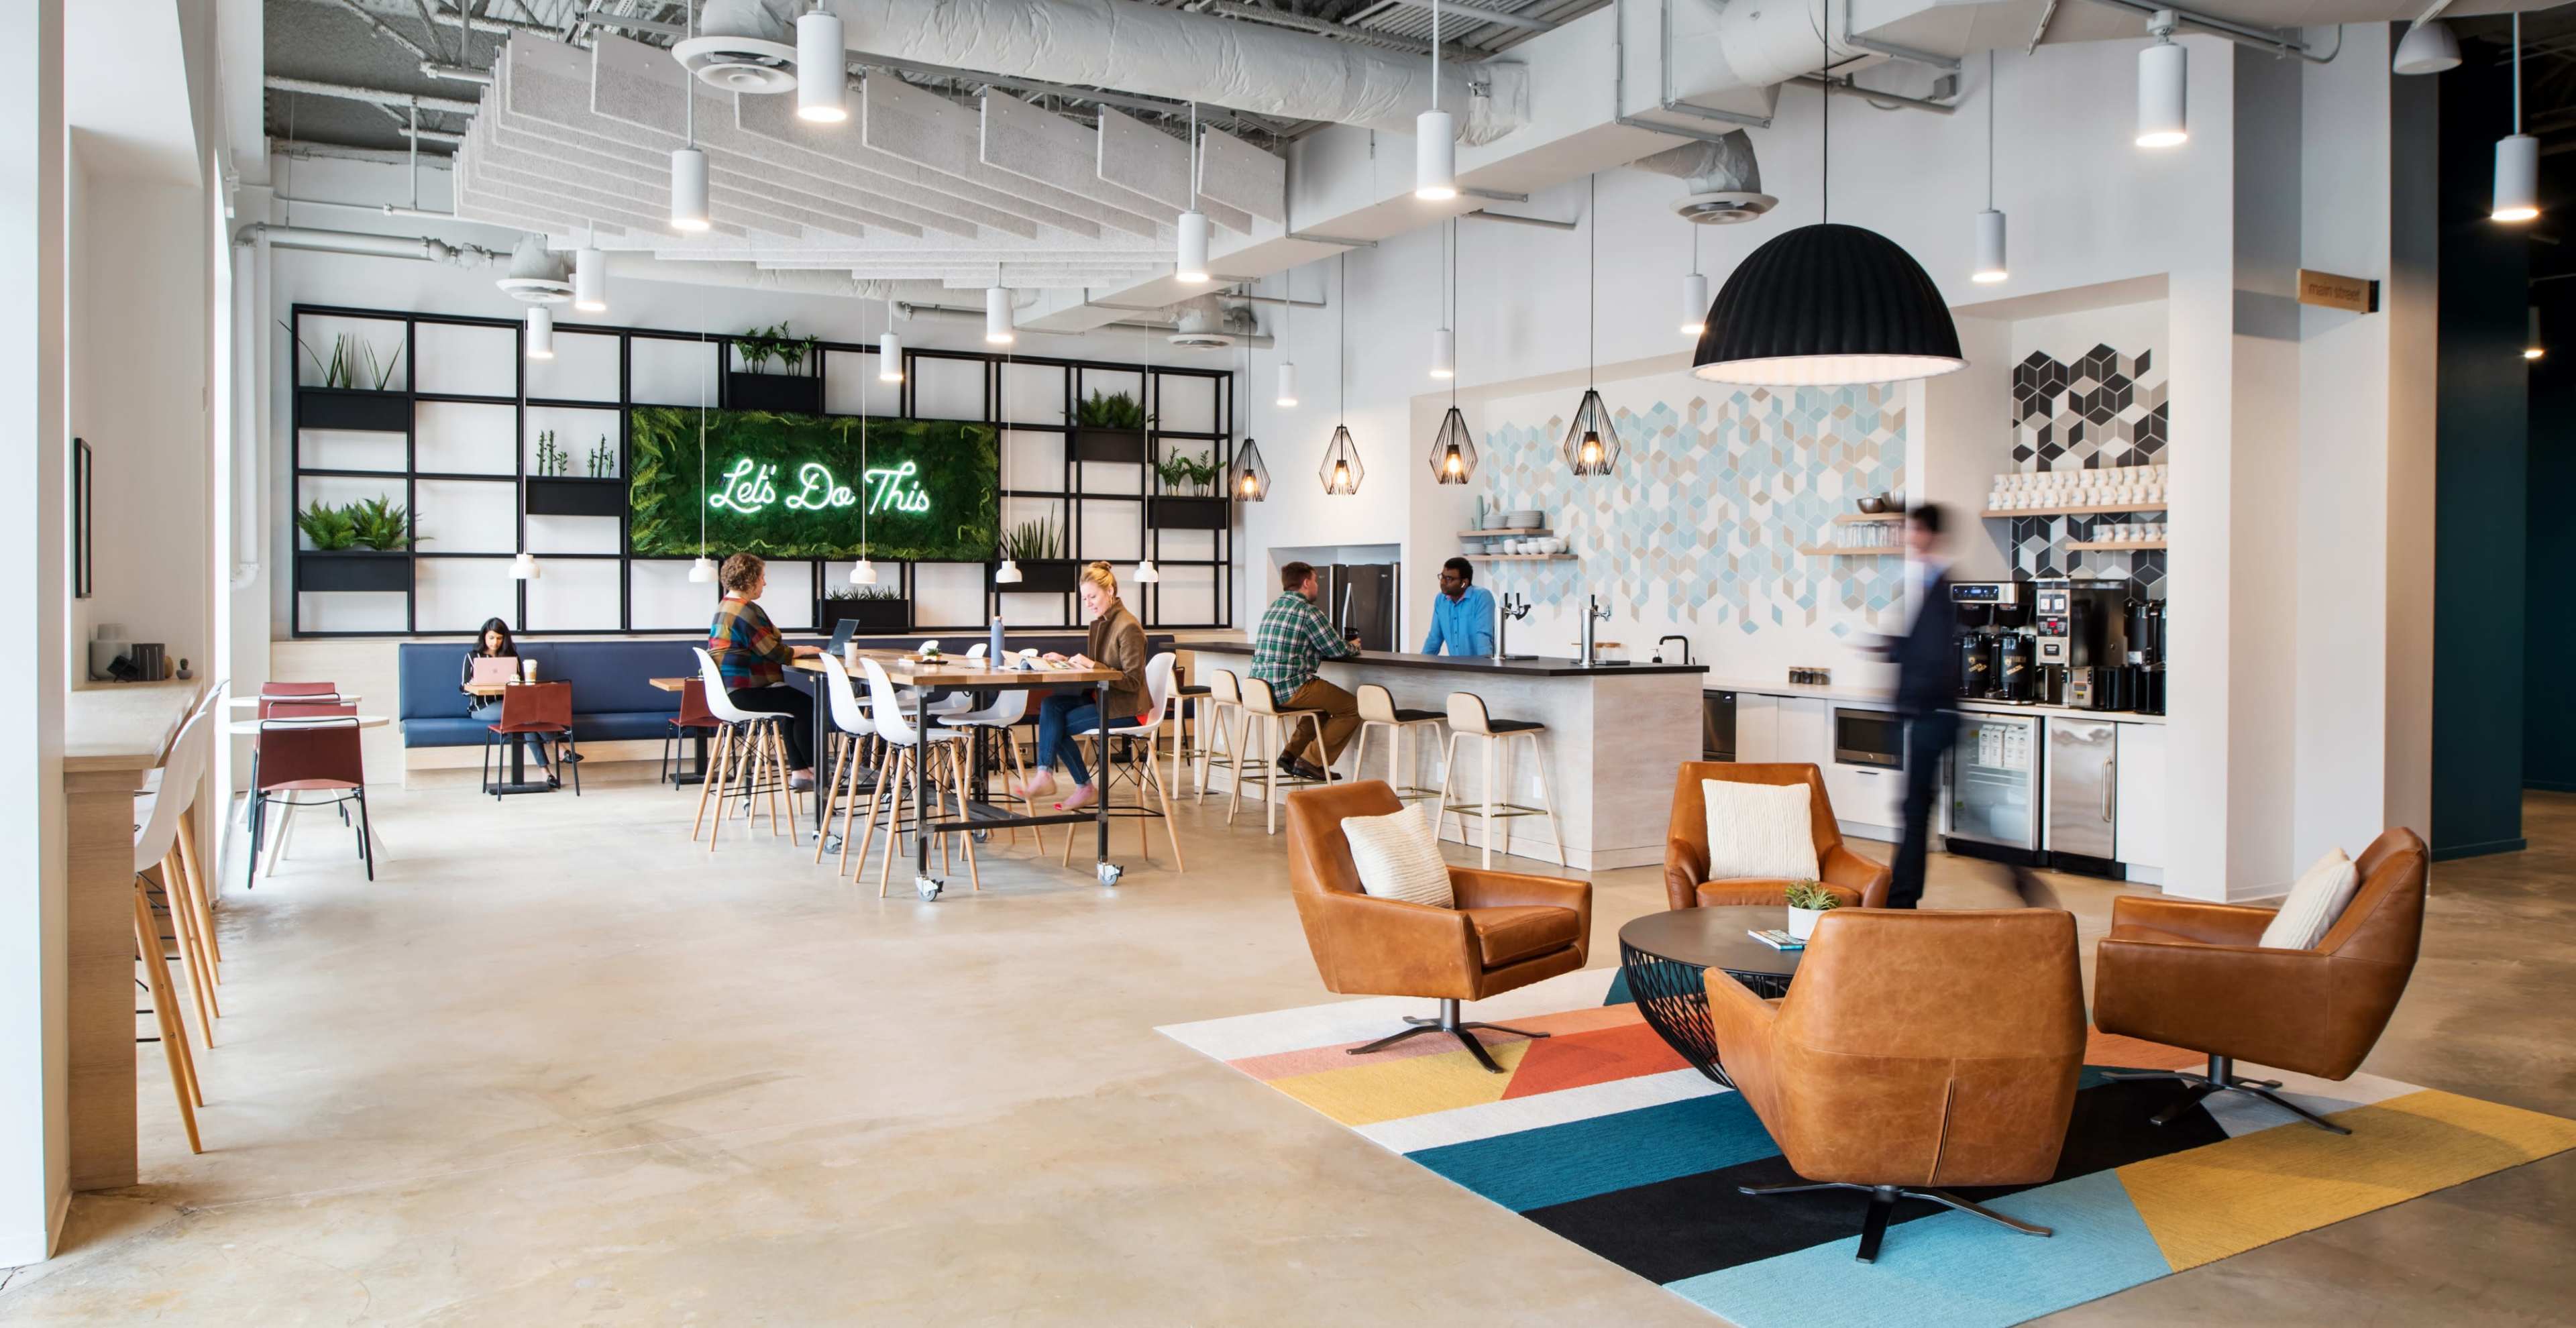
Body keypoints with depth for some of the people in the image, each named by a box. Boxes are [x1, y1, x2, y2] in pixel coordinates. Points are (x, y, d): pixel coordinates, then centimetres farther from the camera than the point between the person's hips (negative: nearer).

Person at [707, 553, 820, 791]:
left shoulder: (724, 606, 15)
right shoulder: (746, 610, -18)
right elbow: (774, 653, -18)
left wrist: (795, 650, 10)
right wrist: (802, 650, 0)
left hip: (727, 688, 11)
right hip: (742, 691, -11)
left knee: (794, 701, 18)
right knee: (806, 705, -2)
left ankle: (799, 772, 15)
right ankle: (815, 770, 10)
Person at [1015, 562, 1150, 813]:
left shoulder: (1128, 627, -16)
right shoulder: (1099, 623, 13)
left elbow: (1132, 682, -20)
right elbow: (1089, 665, 18)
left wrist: (1092, 666, -25)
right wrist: (1067, 661, 0)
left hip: (1126, 709, -9)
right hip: (1101, 697, 9)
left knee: (1058, 724, -13)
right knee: (1050, 705, -13)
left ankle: (1085, 789, -2)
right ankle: (1044, 777, -18)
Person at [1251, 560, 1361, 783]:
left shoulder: (1274, 606, 16)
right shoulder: (1307, 611, -10)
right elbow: (1338, 650, -8)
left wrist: (1347, 646, 23)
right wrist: (1354, 647, 15)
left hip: (1261, 689, 9)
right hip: (1290, 689, -9)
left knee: (1325, 699, 32)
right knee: (1353, 708, 3)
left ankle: (1292, 754, 23)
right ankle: (1311, 761, 0)